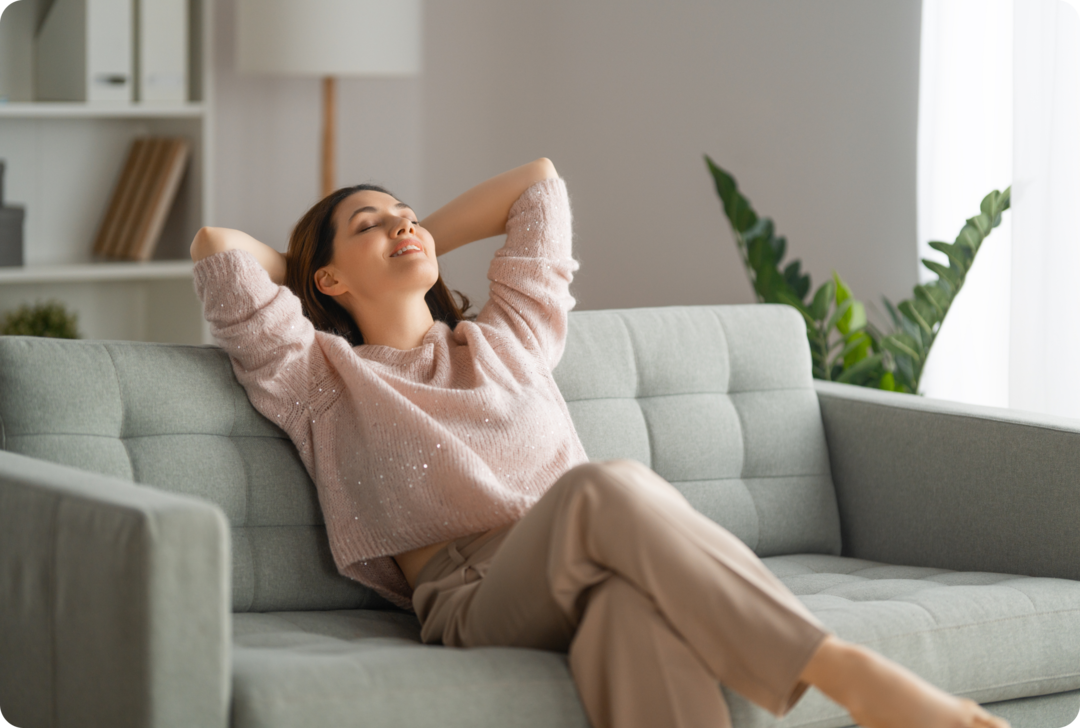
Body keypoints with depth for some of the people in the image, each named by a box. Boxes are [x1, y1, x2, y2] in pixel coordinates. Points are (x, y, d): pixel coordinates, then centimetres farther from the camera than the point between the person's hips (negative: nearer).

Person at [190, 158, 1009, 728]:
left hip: (583, 573, 4)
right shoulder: (321, 377, 21)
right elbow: (216, 245, 12)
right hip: (472, 594, -4)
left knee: (633, 597, -39)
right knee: (609, 487, -37)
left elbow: (538, 183, 40)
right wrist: (304, 271, 31)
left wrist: (418, 241, 41)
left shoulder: (508, 340, 33)